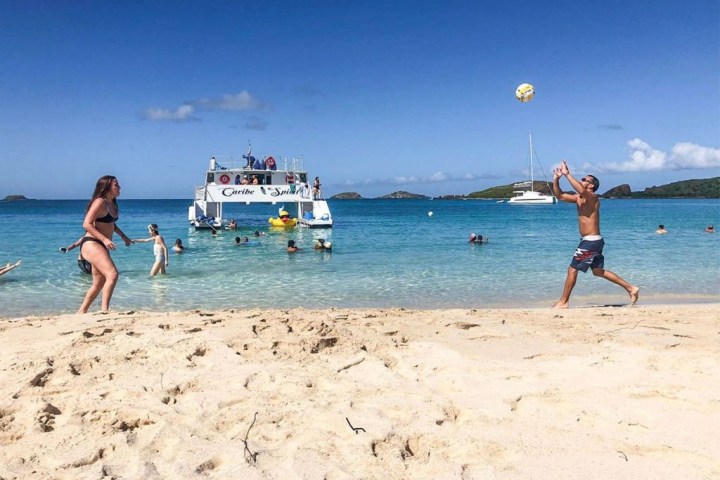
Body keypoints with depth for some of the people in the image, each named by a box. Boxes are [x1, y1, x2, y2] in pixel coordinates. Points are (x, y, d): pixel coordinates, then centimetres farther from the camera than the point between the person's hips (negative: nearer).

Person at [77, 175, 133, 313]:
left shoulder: (112, 204, 13)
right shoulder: (100, 202, -14)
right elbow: (86, 224, -21)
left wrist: (123, 236, 25)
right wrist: (104, 239, -27)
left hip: (102, 246, 10)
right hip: (91, 244, -10)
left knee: (99, 283, 14)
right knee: (112, 274, -23)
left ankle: (81, 312, 24)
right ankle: (105, 309, -24)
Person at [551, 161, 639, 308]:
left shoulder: (592, 197, -13)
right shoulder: (579, 198, 11)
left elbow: (581, 190, -36)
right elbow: (559, 195, 13)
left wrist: (567, 174, -33)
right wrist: (556, 179, -2)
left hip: (591, 241, -10)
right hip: (591, 241, 10)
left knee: (572, 269, -5)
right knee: (598, 271, 18)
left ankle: (563, 302, 4)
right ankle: (631, 288, 24)